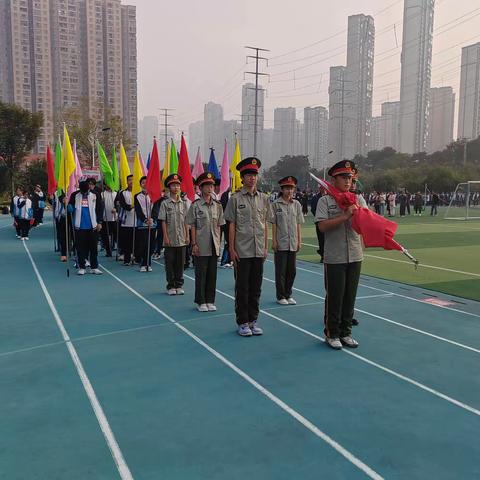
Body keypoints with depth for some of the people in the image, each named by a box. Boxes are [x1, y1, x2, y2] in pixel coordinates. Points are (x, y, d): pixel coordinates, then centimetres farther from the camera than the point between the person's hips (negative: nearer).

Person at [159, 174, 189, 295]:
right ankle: (171, 286, 14)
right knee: (170, 262, 4)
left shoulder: (184, 203, 6)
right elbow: (163, 222, -3)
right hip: (170, 240, -2)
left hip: (182, 239, 2)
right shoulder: (165, 203, -2)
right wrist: (166, 237, -9)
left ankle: (179, 285, 19)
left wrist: (187, 236, 3)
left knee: (180, 262, 8)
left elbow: (186, 221, 8)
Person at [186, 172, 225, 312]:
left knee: (212, 274, 9)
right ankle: (200, 302, 14)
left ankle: (210, 301, 19)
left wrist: (219, 243, 7)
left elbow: (219, 226, 11)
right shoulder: (196, 205, -4)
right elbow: (192, 226, -4)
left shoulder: (217, 205, 8)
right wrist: (194, 244, -9)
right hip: (201, 246, -4)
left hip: (214, 246, 4)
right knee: (201, 274, 3)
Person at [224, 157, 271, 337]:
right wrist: (231, 249, -7)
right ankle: (243, 322, 16)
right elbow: (231, 225, -3)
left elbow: (265, 224, 11)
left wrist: (266, 247, 8)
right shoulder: (235, 198, -4)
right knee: (242, 288, 4)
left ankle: (253, 320, 23)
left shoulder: (264, 198, 7)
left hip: (259, 251, 4)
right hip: (242, 251, -4)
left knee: (256, 288, 11)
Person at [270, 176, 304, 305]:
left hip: (293, 243, 4)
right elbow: (273, 224, -4)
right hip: (281, 243, -4)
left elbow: (299, 224, 8)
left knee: (292, 270, 10)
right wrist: (274, 241, -8)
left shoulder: (297, 204, 6)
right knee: (280, 270, 3)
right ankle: (280, 296, 15)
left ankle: (288, 295, 23)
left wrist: (299, 240, 5)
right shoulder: (276, 204, -4)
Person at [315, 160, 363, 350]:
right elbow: (322, 226, -15)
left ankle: (346, 332, 25)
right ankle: (331, 334, 18)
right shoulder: (325, 201, -3)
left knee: (350, 296, 11)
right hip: (334, 257, -4)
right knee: (334, 297, 3)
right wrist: (345, 216, -20)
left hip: (355, 256, 4)